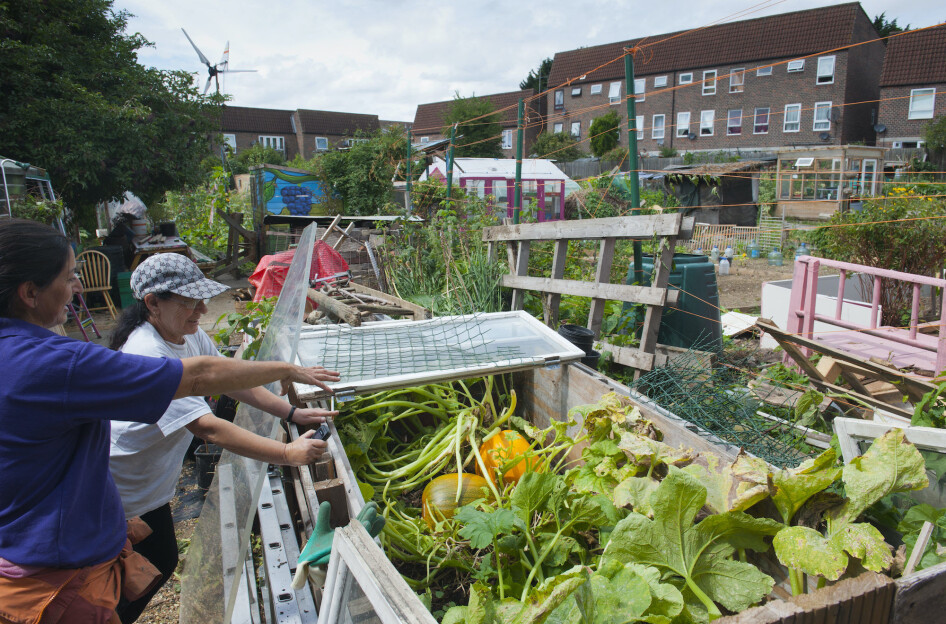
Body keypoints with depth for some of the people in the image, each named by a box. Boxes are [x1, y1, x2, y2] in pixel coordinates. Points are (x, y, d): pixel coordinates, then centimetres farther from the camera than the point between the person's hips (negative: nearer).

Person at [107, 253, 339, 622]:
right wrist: (287, 454, -41)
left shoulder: (189, 334, -5)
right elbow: (208, 428, -40)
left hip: (152, 489, 8)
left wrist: (292, 413, -10)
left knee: (162, 562, 20)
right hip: (119, 498, -8)